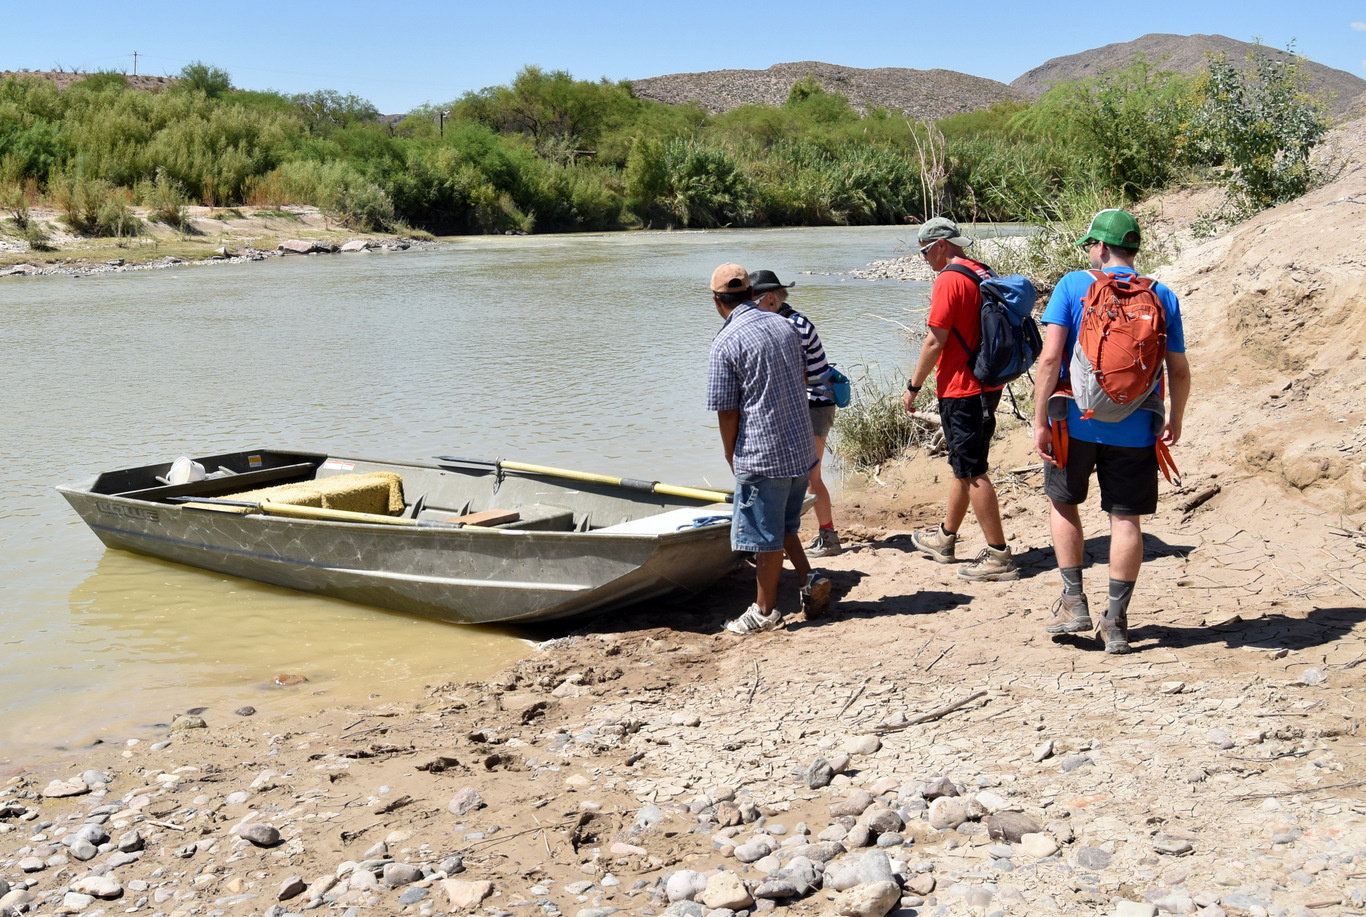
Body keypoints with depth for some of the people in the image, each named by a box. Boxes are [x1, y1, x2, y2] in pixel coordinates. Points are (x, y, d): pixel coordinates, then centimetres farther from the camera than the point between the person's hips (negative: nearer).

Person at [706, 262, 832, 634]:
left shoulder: (726, 342, -14)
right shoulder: (785, 326, 7)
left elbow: (727, 411, -12)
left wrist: (732, 458, 2)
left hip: (762, 454, -7)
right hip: (803, 447, 7)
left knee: (765, 535, 4)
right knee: (784, 525, 23)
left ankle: (764, 611, 14)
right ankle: (810, 579, 10)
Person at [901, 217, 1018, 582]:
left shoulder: (949, 280, -17)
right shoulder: (985, 274, 11)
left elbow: (935, 342, -18)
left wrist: (913, 386, -8)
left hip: (961, 390, -10)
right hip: (988, 385, 10)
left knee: (972, 473, -4)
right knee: (964, 465, 19)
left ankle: (999, 556, -2)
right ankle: (944, 538, 33)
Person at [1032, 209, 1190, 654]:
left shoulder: (1073, 285, -5)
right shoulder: (1162, 296, 2)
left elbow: (1050, 357, -13)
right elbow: (1179, 371, 3)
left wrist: (1040, 420, -9)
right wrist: (1175, 420, 19)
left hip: (1078, 421, -1)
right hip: (1134, 429, 2)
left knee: (1063, 501, 19)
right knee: (1126, 518, 7)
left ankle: (1073, 600, 16)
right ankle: (1116, 621, 10)